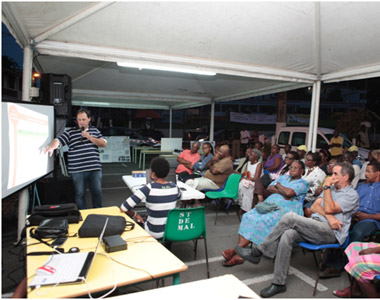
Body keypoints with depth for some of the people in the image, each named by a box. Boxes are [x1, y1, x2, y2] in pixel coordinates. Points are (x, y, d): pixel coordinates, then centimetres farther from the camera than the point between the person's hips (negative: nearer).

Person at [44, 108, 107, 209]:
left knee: (97, 192, 8)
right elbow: (58, 140, -7)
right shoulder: (70, 132, 5)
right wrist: (51, 147, -30)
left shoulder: (95, 131, 12)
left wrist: (89, 137, -7)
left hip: (94, 168, 2)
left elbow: (104, 144, 4)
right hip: (77, 170, -1)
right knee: (80, 194, 7)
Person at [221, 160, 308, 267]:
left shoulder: (302, 183, 6)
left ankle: (235, 249, -23)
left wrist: (278, 186, 5)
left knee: (261, 222, -30)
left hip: (285, 209, -6)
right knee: (248, 217, -20)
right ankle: (237, 255, -25)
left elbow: (289, 192, -13)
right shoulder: (284, 177, 27)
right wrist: (282, 192, -3)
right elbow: (270, 187, 14)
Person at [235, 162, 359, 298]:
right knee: (287, 235, -27)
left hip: (331, 232, -7)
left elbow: (329, 209, -13)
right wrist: (328, 216, -6)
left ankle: (258, 251, -20)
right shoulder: (331, 188, 26)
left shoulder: (352, 195, 3)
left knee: (290, 217, -28)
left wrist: (327, 186, -3)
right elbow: (314, 207, 13)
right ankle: (279, 283, -21)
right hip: (314, 227, 7)